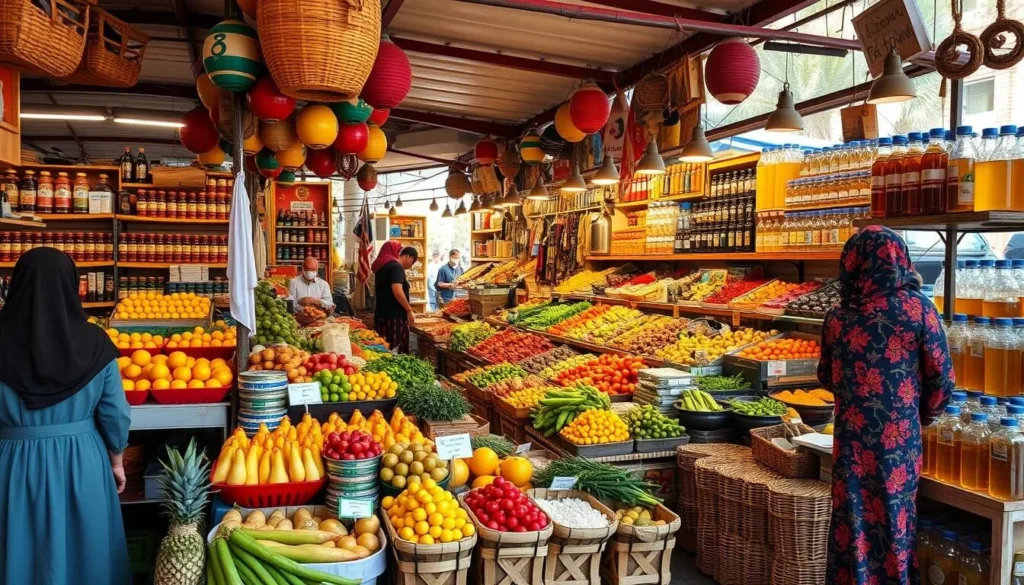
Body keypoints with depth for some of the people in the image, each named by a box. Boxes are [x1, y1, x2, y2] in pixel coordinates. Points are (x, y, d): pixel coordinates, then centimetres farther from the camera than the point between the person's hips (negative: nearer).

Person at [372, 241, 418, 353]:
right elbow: (397, 290, -24)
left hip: (381, 314, 9)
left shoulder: (382, 265, 18)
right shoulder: (396, 266, -11)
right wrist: (409, 310, -15)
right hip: (394, 316, -9)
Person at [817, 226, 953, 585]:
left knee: (851, 520, 11)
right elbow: (941, 377, -4)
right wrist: (923, 416, 14)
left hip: (851, 437, 1)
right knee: (894, 520, 12)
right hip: (898, 438, -1)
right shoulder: (917, 308, -9)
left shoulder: (838, 316, -4)